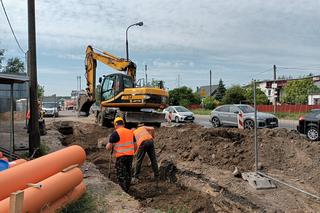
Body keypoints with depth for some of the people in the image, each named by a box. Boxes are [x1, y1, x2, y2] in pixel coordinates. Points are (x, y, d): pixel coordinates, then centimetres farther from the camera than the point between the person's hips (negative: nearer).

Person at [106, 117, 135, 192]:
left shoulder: (115, 133, -9)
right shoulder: (131, 132, 8)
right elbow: (135, 145, 15)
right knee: (128, 174, 18)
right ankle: (127, 190, 28)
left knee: (121, 175, 4)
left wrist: (111, 147, 12)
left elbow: (108, 147, -9)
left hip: (121, 157, -6)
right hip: (130, 156, 6)